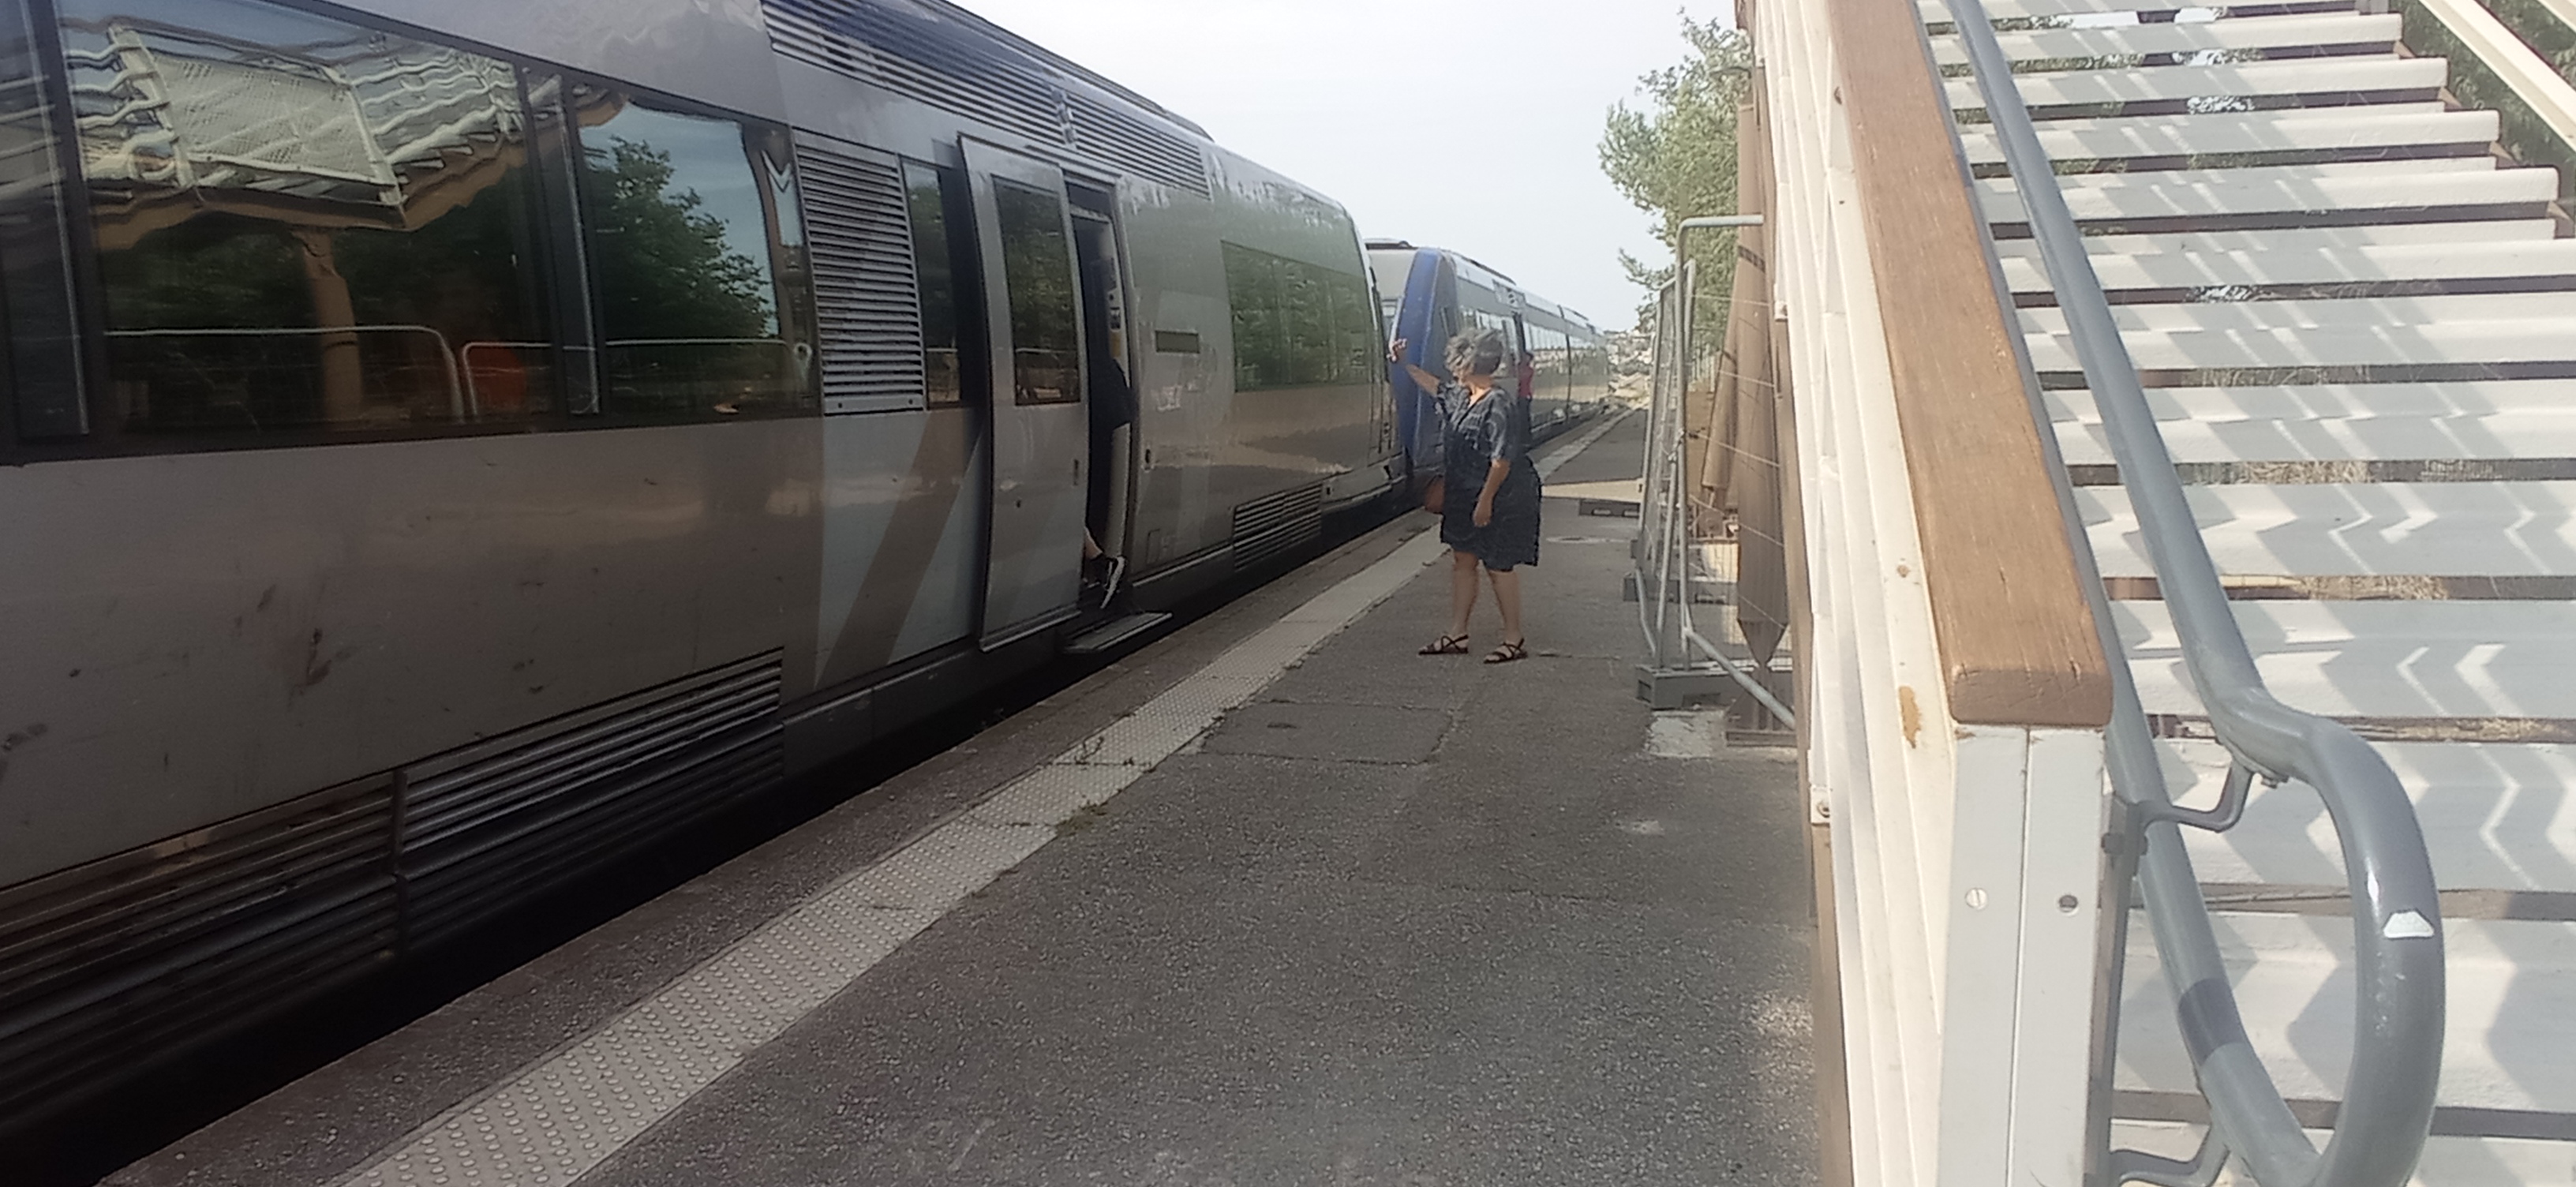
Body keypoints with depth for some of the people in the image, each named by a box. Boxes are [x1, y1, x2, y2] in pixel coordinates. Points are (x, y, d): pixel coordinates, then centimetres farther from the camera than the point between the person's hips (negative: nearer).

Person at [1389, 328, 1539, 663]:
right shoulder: (1460, 397, 8)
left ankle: (1515, 639, 9)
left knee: (1498, 567, -2)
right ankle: (1457, 635, 21)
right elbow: (1435, 386, 30)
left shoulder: (1498, 404, -21)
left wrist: (1486, 500, -23)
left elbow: (1502, 460, -24)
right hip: (1465, 498, 10)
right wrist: (1404, 364, 30)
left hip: (1500, 503, -10)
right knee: (1462, 561, 12)